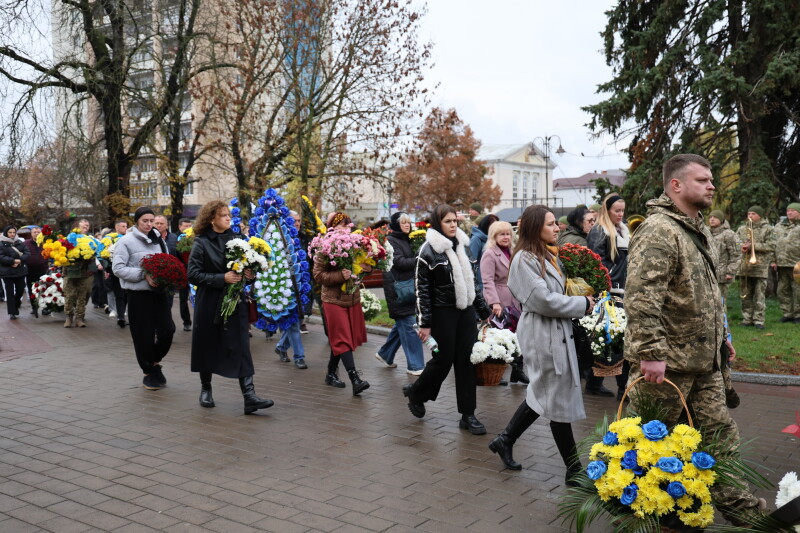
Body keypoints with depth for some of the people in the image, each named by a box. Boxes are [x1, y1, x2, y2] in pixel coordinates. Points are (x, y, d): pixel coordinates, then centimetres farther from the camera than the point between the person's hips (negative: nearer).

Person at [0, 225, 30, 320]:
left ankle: (15, 307, 29)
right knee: (10, 292, 0)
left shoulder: (20, 243, 9)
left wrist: (20, 260, -15)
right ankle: (12, 313, 5)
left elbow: (27, 254, 2)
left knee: (20, 290, 4)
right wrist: (13, 261, -20)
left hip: (20, 271, 3)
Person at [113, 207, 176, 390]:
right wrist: (143, 275, -19)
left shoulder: (158, 239, 10)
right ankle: (148, 372, 21)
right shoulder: (126, 241, -5)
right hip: (139, 294, -4)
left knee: (167, 329, -1)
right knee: (144, 334, 3)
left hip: (159, 291, 4)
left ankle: (155, 361, 26)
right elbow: (118, 268, -11)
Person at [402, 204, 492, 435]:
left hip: (466, 311, 5)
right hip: (442, 313, -5)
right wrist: (424, 323, -12)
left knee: (467, 360, 4)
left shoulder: (463, 246, 10)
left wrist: (484, 311, 15)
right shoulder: (429, 250, -8)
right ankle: (416, 392, 29)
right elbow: (422, 289, -9)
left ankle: (468, 414, 12)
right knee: (444, 359, 1)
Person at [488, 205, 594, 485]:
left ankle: (505, 441, 32)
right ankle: (574, 471, 11)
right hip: (543, 336, -10)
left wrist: (582, 297, 3)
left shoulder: (551, 256, 14)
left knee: (541, 395, 18)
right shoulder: (525, 259, -15)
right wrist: (582, 304, -12)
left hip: (558, 333, 10)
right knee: (560, 402, 0)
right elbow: (543, 300, -21)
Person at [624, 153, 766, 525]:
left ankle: (735, 504, 29)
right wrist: (650, 352, -30)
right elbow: (640, 297, -27)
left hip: (704, 360, 9)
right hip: (667, 362, -9)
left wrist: (721, 336, 23)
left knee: (721, 434, 15)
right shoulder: (659, 231, -19)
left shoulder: (698, 230, 15)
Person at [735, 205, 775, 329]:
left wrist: (753, 246, -14)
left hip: (760, 267, -4)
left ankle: (758, 320, 2)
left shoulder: (768, 229, 3)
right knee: (745, 295, 8)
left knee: (759, 295, -2)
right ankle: (747, 319, 16)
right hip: (744, 267, 4)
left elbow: (771, 246, -6)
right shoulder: (741, 229, 15)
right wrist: (741, 247, -8)